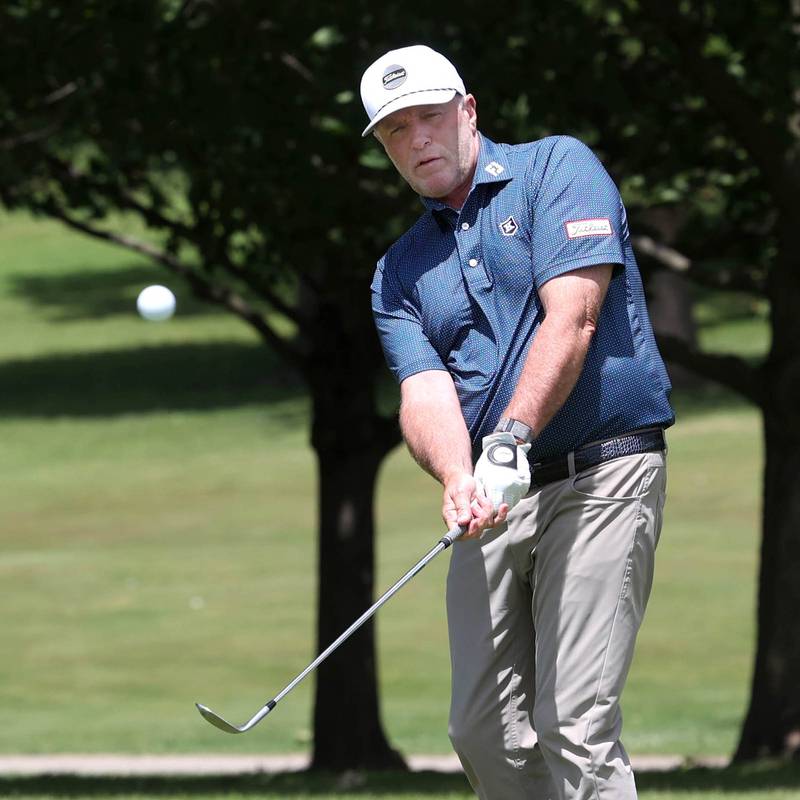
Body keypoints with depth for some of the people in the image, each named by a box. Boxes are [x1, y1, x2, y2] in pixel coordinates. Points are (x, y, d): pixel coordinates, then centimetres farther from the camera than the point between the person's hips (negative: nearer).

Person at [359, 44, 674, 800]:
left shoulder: (556, 169, -1)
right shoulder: (400, 271, 14)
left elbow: (572, 319, -14)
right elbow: (425, 393, -2)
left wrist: (512, 437, -26)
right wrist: (458, 480, -25)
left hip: (600, 475, -6)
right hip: (498, 501, 6)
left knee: (576, 725, -15)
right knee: (484, 731, 5)